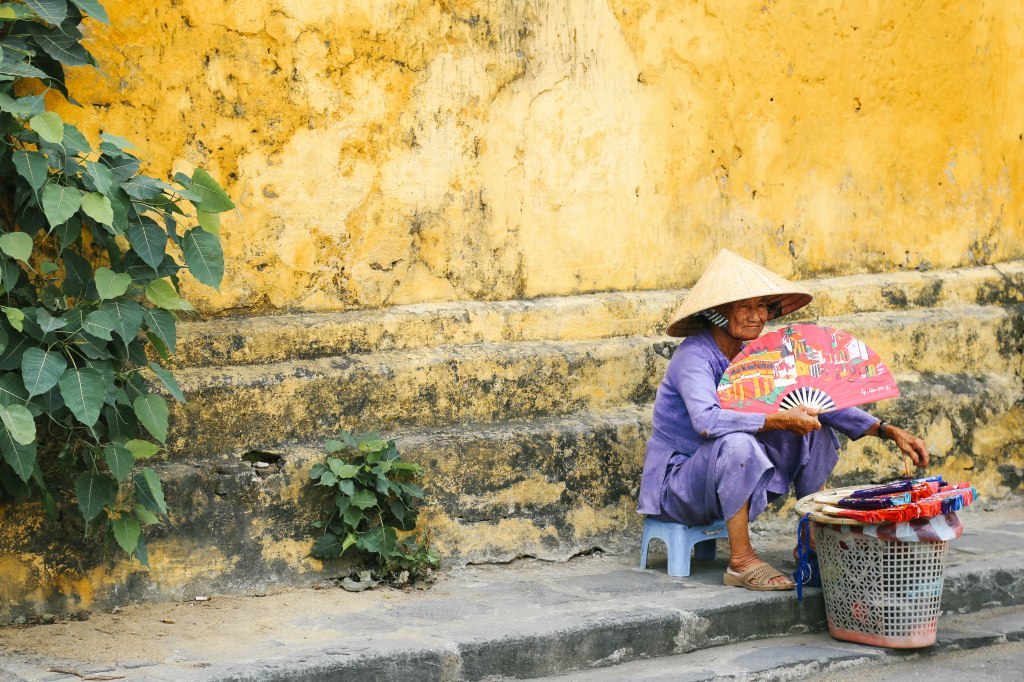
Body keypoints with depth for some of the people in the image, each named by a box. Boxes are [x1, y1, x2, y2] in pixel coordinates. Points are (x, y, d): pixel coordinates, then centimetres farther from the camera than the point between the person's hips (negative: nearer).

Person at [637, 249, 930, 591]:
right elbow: (706, 420, -39)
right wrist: (780, 421, -36)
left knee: (815, 428, 0)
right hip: (676, 483, -8)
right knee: (737, 442, -36)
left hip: (729, 478, 8)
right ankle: (741, 560, -27)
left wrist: (887, 431, -6)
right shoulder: (695, 356, -21)